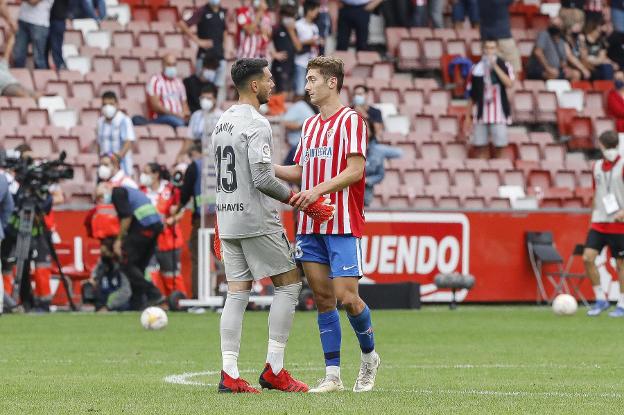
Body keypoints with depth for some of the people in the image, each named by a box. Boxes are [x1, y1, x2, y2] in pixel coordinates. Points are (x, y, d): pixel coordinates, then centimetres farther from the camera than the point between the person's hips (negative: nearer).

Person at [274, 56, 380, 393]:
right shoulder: (310, 125, 17)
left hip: (342, 225, -7)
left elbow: (355, 170, -14)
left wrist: (319, 190, -22)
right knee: (323, 298, 4)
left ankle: (369, 356, 14)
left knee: (346, 296, -10)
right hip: (310, 225, 7)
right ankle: (332, 374, 5)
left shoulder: (350, 120, -6)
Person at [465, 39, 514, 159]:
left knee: (500, 145, -3)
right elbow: (471, 95, 11)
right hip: (480, 114, 2)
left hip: (499, 113, -2)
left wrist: (495, 66, -18)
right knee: (481, 148, 1)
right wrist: (468, 117, 9)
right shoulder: (476, 69, 7)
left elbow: (509, 83, -17)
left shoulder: (504, 66, 3)